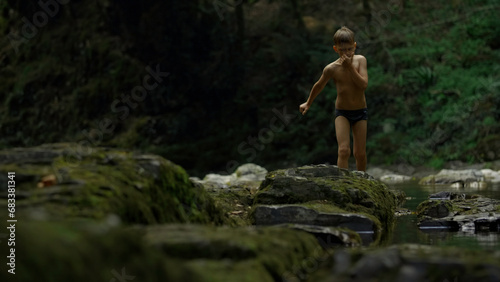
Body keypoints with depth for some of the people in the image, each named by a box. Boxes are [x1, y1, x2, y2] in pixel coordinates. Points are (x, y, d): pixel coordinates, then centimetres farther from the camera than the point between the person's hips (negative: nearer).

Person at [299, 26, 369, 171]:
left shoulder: (360, 60, -9)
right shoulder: (331, 69, -11)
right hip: (342, 112, -1)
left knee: (360, 153, 5)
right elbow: (319, 86, 7)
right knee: (344, 150, -17)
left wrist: (350, 67, -26)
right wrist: (308, 103, 19)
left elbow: (363, 85, -20)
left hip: (360, 112, 1)